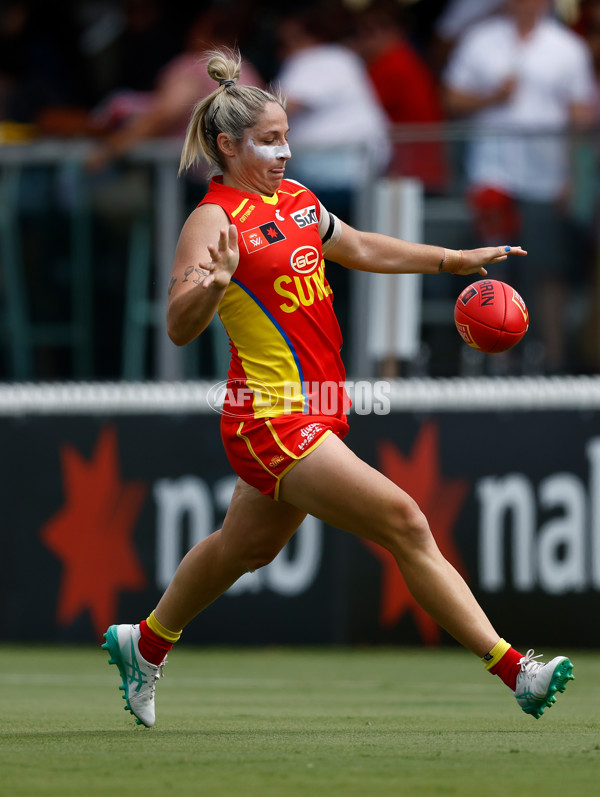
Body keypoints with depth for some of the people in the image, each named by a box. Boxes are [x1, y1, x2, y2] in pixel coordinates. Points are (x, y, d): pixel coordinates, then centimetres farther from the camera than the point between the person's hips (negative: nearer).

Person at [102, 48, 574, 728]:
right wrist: (212, 284, -45)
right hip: (272, 418, -9)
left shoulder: (295, 200, 10)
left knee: (246, 547, 24)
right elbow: (179, 327, -25)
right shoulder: (214, 220, -15)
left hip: (315, 410, 9)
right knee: (404, 523, -14)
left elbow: (362, 249, 27)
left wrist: (458, 260, 25)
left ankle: (145, 644, 45)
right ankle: (513, 671, -13)